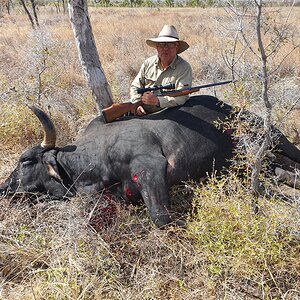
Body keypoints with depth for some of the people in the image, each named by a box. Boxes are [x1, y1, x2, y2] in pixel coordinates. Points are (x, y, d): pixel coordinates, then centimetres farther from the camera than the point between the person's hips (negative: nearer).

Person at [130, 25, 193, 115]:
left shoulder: (184, 68, -7)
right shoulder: (148, 63, 9)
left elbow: (181, 97, -17)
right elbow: (135, 87, 12)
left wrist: (157, 101, -30)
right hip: (143, 113, 4)